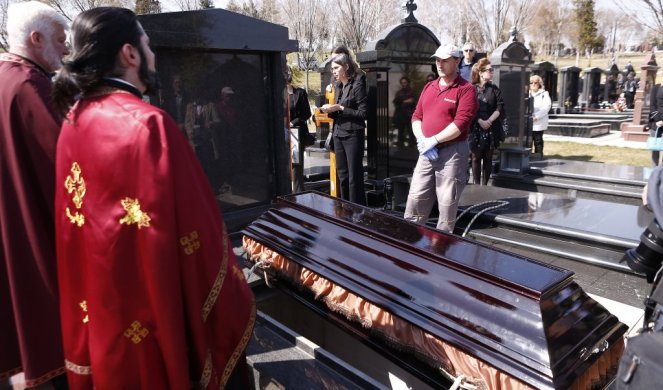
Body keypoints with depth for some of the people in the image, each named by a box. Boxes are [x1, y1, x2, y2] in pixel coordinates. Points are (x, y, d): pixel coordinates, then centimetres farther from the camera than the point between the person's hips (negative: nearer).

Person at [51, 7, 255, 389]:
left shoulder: (75, 121, 1)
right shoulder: (147, 124, -23)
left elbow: (71, 227, 8)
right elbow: (193, 230, -23)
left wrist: (86, 305, 19)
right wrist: (234, 310, -12)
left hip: (103, 310, 8)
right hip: (159, 316, -7)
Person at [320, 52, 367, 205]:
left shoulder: (357, 85, -8)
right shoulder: (338, 86, 14)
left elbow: (363, 113, -13)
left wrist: (340, 108, -16)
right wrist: (330, 111, 0)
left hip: (353, 135, -7)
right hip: (338, 135, 7)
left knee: (354, 176, -2)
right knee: (342, 174, 12)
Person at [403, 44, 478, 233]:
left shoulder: (466, 89, -6)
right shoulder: (429, 87, 14)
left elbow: (460, 124, -16)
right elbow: (416, 116, 11)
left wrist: (434, 140, -18)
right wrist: (422, 140, -6)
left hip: (452, 152, -6)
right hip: (427, 152, 6)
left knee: (447, 202, 2)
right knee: (415, 198, 7)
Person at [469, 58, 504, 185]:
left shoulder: (494, 89, 9)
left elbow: (500, 107, 1)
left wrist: (489, 121, -12)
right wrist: (480, 121, -16)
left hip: (491, 129, 2)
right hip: (475, 128, -2)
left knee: (488, 158, 5)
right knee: (476, 157, 1)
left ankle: (484, 185, 11)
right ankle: (476, 185, 7)